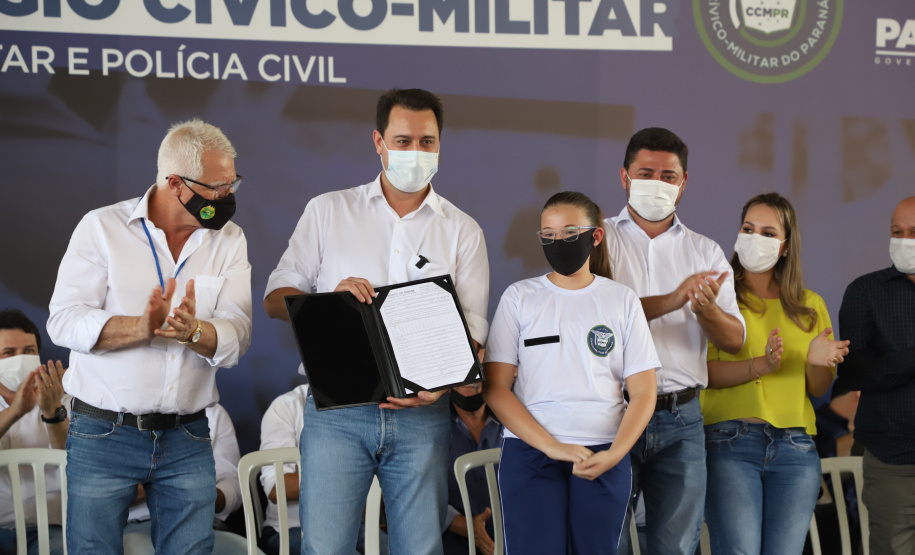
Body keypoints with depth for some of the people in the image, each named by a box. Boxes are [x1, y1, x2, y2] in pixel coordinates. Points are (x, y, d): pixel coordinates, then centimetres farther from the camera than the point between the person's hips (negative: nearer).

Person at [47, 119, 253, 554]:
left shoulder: (229, 241, 6)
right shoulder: (102, 228, -2)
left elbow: (236, 338, -4)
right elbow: (63, 322, -11)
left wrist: (193, 333, -27)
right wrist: (140, 327, -27)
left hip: (187, 440, 3)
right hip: (103, 434, -2)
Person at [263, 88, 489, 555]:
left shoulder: (462, 231, 10)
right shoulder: (328, 212, 10)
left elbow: (473, 330, 5)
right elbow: (276, 299, 8)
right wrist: (331, 300, -13)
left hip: (421, 415, 1)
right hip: (337, 409, -1)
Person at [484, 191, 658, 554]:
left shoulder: (622, 300, 8)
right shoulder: (519, 297, 6)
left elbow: (643, 392, 5)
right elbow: (495, 388, -1)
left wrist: (614, 454, -12)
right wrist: (553, 447, -12)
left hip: (604, 456, 1)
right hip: (529, 452, -1)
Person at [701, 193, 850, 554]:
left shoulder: (810, 306, 18)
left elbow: (819, 390, 14)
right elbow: (705, 372, -8)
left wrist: (815, 361, -7)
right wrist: (761, 365, -22)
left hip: (795, 447, 4)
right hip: (730, 442, -4)